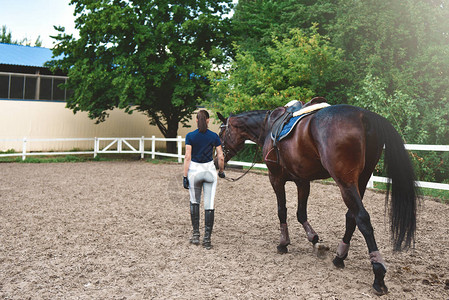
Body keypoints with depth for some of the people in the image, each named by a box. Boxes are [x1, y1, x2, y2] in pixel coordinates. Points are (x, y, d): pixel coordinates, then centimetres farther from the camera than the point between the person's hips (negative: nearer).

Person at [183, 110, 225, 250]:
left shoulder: (190, 136, -5)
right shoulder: (214, 136, -2)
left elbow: (187, 157, -9)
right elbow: (221, 157, -2)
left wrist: (185, 176, -6)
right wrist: (221, 171, 14)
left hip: (194, 170, 0)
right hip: (209, 170, 0)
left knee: (194, 202, 18)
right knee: (209, 205, 2)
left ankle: (196, 234, 18)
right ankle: (207, 239, 2)